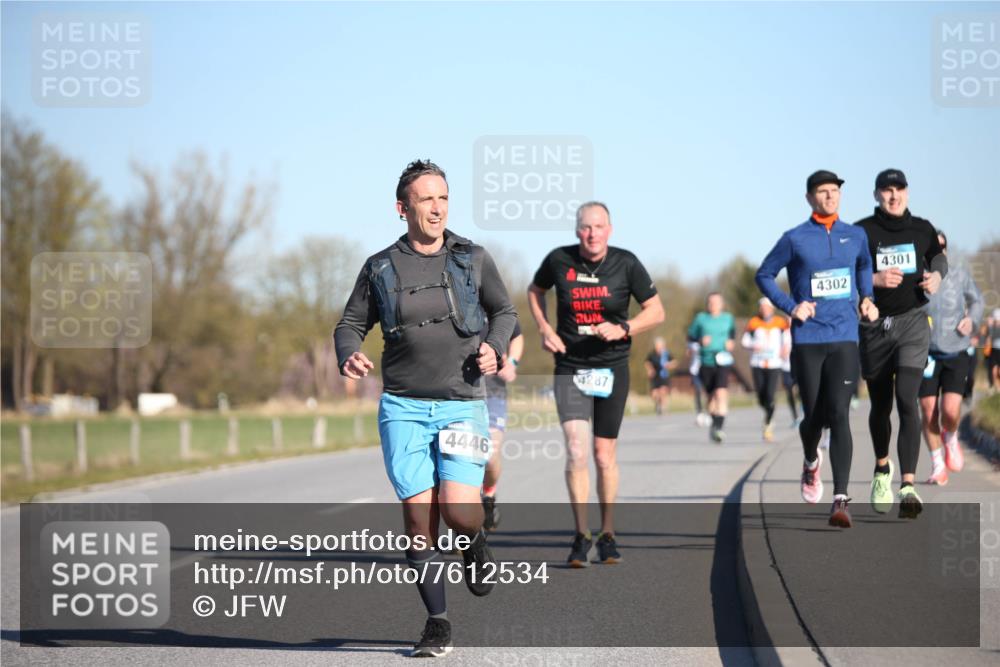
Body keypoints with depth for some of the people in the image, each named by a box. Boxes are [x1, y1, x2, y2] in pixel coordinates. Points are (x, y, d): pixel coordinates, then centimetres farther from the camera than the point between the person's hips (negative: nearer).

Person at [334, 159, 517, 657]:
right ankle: (437, 623, 7)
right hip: (403, 408, 1)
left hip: (462, 405, -1)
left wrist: (495, 349, -3)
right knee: (419, 516, -5)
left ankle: (476, 542, 22)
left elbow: (504, 311, 17)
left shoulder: (472, 258, 5)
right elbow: (351, 324, 12)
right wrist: (349, 356, -10)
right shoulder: (380, 268, 4)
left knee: (458, 510, -16)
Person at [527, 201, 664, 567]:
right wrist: (545, 329, 2)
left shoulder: (626, 263, -6)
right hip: (570, 369, 0)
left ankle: (607, 534, 22)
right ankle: (581, 535, -5)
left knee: (604, 455, 7)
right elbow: (535, 290, 16)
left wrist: (623, 329, -16)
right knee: (576, 450, -14)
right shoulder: (559, 260, -5)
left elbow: (656, 311, 0)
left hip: (612, 368, 0)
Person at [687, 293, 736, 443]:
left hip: (722, 361, -1)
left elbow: (732, 333, 22)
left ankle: (719, 426, -24)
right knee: (711, 395, 13)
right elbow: (690, 336, 9)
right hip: (706, 362, 1)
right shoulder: (701, 318, 3)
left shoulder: (728, 318, 6)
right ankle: (713, 423, 35)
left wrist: (731, 342, 2)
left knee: (721, 393, -19)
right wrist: (701, 340, -10)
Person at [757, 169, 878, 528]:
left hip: (844, 339, 1)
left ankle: (841, 501, -16)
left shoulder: (856, 236, 8)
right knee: (815, 416, 6)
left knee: (839, 414, -13)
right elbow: (764, 274, 8)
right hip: (807, 340, -1)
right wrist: (791, 307, -5)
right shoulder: (795, 239, 0)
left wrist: (866, 298, 14)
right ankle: (811, 461, 43)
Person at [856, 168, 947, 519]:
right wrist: (875, 280, -19)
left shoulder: (922, 229, 7)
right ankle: (882, 468, 41)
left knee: (907, 401, -17)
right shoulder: (862, 232, -2)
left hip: (912, 322, 0)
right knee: (880, 405, 12)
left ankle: (907, 487, -23)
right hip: (875, 325, 0)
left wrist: (936, 275, 5)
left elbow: (938, 256, 26)